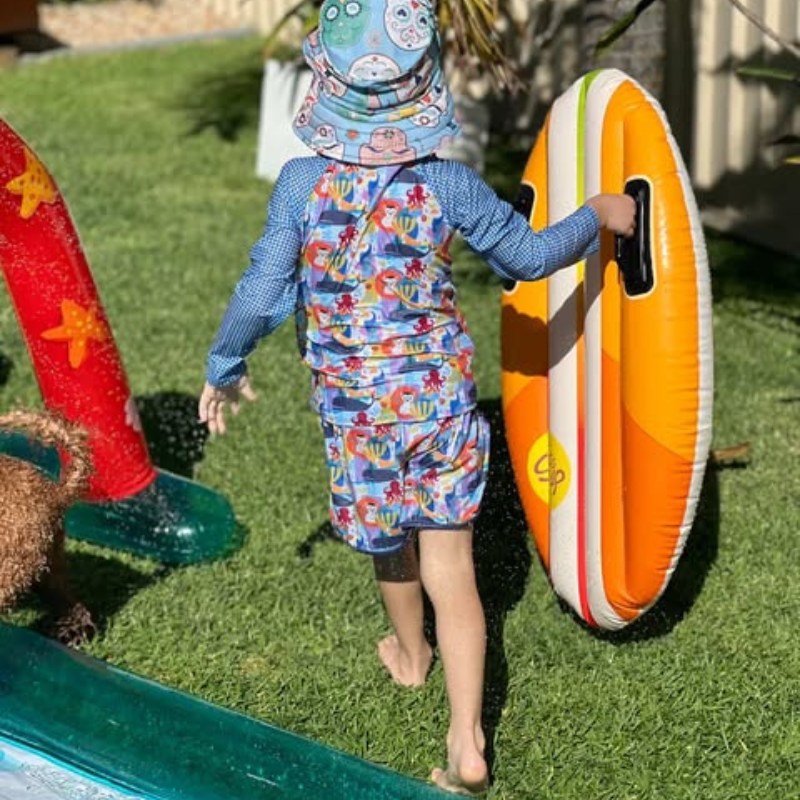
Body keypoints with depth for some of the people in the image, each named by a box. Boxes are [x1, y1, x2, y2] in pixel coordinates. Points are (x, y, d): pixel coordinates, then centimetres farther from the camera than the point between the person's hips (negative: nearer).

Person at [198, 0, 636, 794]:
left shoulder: (301, 183, -13)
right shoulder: (448, 183, -10)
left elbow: (263, 293, -12)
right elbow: (528, 255, 2)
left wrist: (224, 367, 5)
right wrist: (598, 217, 19)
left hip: (353, 401, 0)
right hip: (442, 393, 0)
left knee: (387, 541, 25)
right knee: (449, 565, 3)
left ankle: (411, 656, 52)